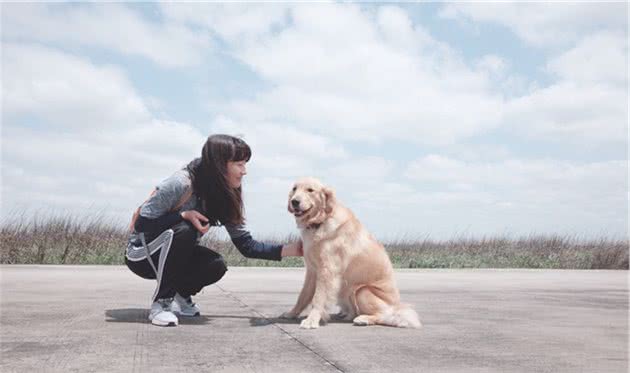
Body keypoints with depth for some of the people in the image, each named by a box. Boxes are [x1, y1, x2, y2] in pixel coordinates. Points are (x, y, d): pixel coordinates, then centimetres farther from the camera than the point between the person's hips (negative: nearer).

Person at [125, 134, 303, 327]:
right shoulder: (181, 184, -28)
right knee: (183, 230, -33)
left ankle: (179, 295, 8)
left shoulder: (225, 197, -8)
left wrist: (291, 249, -15)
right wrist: (184, 215, -33)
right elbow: (141, 224, -23)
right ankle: (161, 303, -17)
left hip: (173, 257, 5)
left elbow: (247, 246, -7)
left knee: (216, 265, -23)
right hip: (141, 255, -5)